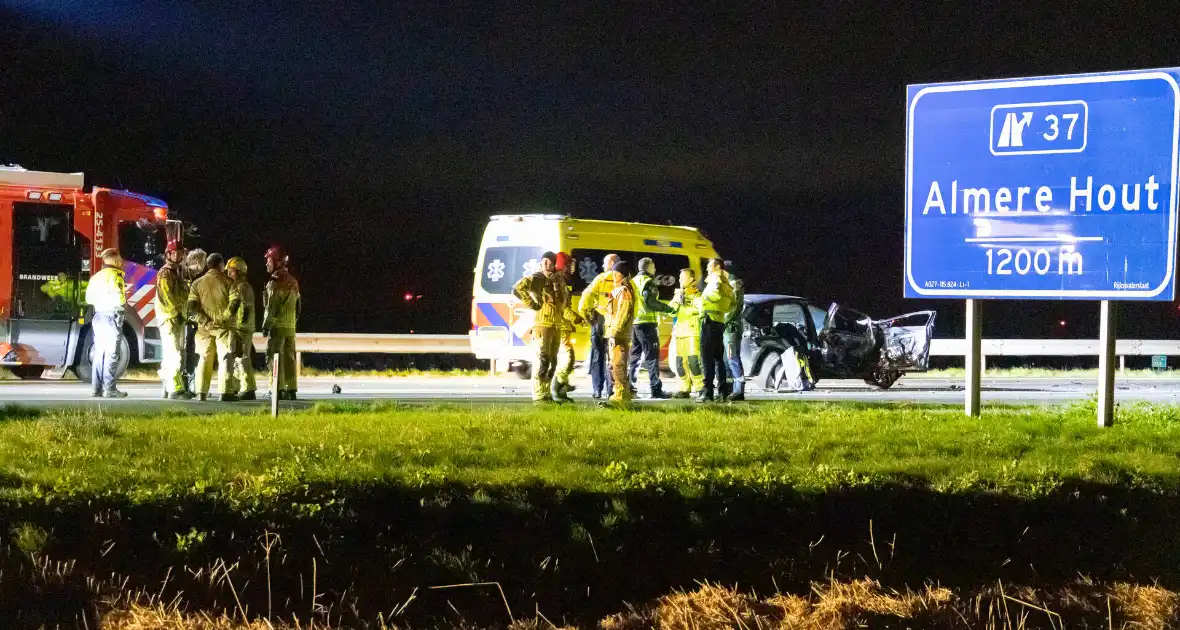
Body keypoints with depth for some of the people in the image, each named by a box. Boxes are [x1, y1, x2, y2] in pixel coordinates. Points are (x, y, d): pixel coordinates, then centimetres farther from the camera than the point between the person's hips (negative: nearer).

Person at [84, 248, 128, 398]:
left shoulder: (96, 277, 13)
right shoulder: (115, 276, -11)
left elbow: (89, 298, 14)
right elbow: (118, 298, -22)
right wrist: (124, 303, -2)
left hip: (99, 316, 8)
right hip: (112, 317, -8)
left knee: (99, 353, 11)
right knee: (112, 354, -6)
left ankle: (96, 388, 12)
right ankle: (109, 389, -8)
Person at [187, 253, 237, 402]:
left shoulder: (198, 283, 6)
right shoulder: (228, 281, -3)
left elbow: (192, 306, -2)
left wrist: (204, 321, -5)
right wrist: (226, 316, 5)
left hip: (205, 326, 3)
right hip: (224, 325, -3)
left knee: (205, 359, 11)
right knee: (225, 358, -2)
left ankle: (201, 392, 9)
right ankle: (226, 392, -9)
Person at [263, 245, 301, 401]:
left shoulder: (275, 282, -12)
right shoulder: (293, 282, 14)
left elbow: (272, 306, -16)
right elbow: (298, 305, 18)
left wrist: (266, 324, -11)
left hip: (277, 326, -8)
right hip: (291, 326, 8)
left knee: (274, 357, -6)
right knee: (289, 358, 10)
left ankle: (279, 390, -12)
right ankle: (291, 389, 10)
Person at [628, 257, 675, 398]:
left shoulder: (634, 282, 17)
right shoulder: (648, 282, -9)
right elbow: (650, 302, -20)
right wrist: (668, 308, -13)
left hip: (634, 322, 8)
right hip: (647, 323, -8)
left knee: (635, 355, 15)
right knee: (652, 356, -6)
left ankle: (629, 385, 13)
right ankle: (656, 389, -9)